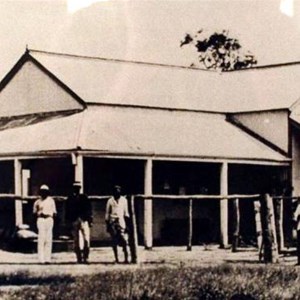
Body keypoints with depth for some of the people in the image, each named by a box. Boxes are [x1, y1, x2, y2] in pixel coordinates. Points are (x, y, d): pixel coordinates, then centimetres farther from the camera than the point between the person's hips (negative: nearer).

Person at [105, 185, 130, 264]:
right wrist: (107, 225, 5)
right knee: (114, 241, 2)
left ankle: (126, 258, -13)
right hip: (112, 222, 0)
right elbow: (107, 214, 8)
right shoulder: (110, 201, 4)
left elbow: (126, 213, 12)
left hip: (121, 221, 0)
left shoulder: (124, 200, 8)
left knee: (124, 241, -11)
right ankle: (116, 259, 8)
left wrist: (127, 223, 6)